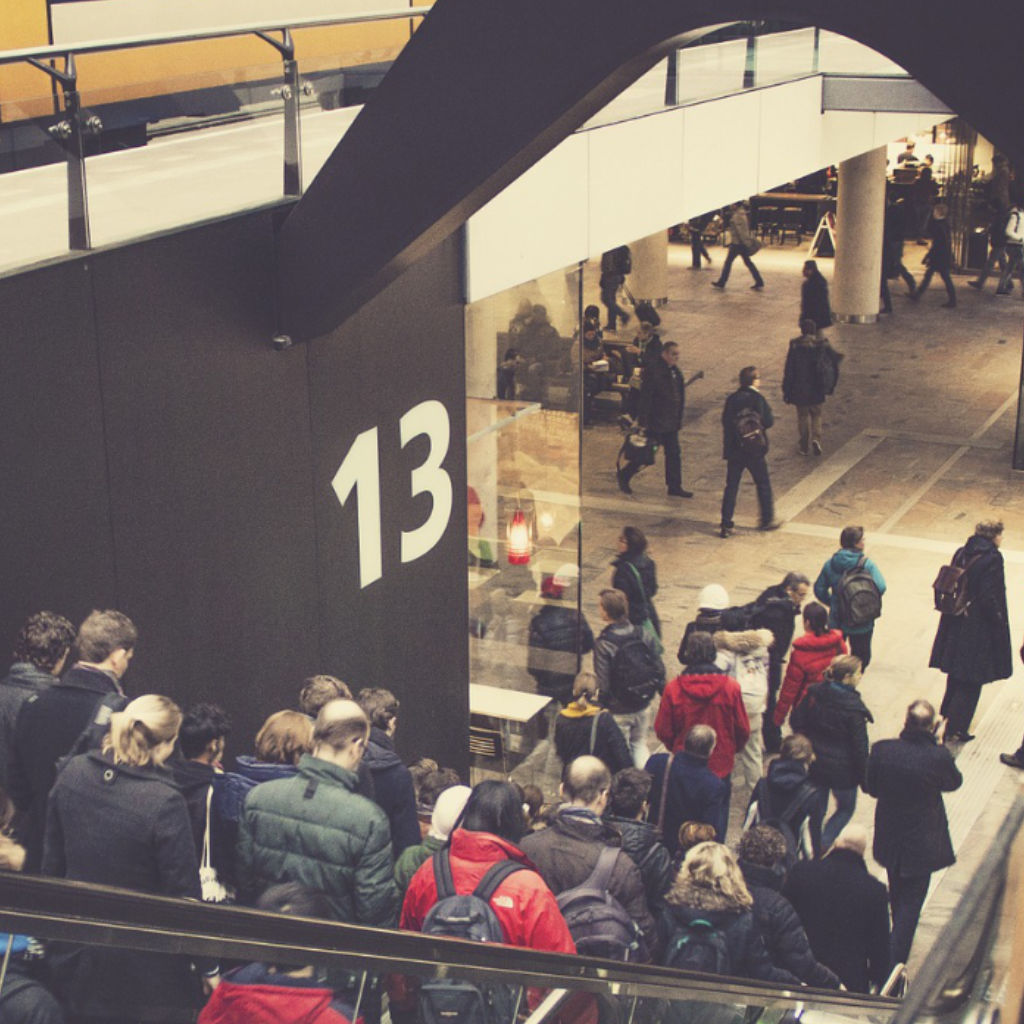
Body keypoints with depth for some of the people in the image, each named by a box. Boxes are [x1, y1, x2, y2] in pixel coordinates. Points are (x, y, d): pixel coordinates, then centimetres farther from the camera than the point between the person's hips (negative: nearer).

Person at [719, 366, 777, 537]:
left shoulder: (731, 399, 1)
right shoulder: (758, 399, -13)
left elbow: (725, 421, 6)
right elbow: (769, 421, -9)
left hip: (733, 450, 4)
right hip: (754, 450, -4)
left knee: (731, 486, 8)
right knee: (763, 484, 14)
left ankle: (726, 525, 4)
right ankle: (768, 520, 23)